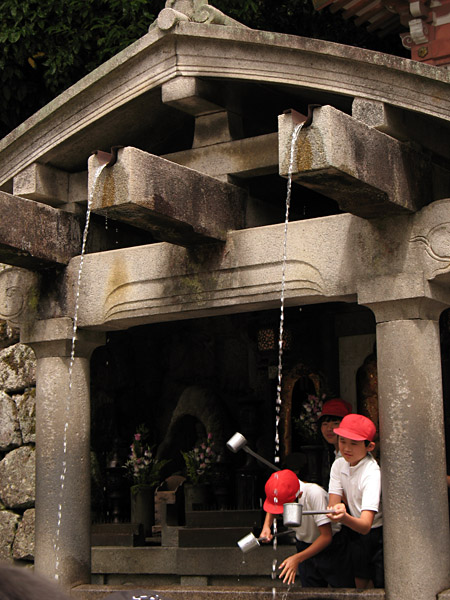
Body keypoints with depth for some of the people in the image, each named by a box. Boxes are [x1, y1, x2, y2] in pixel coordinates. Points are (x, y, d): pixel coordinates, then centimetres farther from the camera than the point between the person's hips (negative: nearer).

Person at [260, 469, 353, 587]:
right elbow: (271, 509, 8)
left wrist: (297, 558, -36)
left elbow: (326, 536, -31)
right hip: (305, 547, 4)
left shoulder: (315, 493, -35)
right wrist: (266, 526, -12)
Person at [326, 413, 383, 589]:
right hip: (355, 534, 6)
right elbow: (333, 504, -10)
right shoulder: (339, 465, -4)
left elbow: (366, 525, -37)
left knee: (379, 587, -7)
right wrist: (337, 509, -32)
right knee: (360, 582, 11)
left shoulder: (372, 474, -26)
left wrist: (345, 517, -56)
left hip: (377, 534, -6)